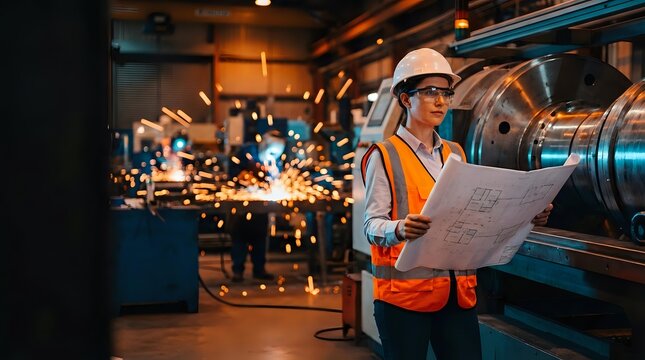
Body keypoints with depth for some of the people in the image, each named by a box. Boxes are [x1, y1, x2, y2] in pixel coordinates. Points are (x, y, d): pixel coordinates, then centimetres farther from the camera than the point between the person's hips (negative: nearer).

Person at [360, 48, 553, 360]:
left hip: (458, 292, 5)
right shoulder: (385, 156, -4)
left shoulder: (455, 154, 14)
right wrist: (400, 229, -32)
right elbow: (372, 225, -11)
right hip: (405, 292, -5)